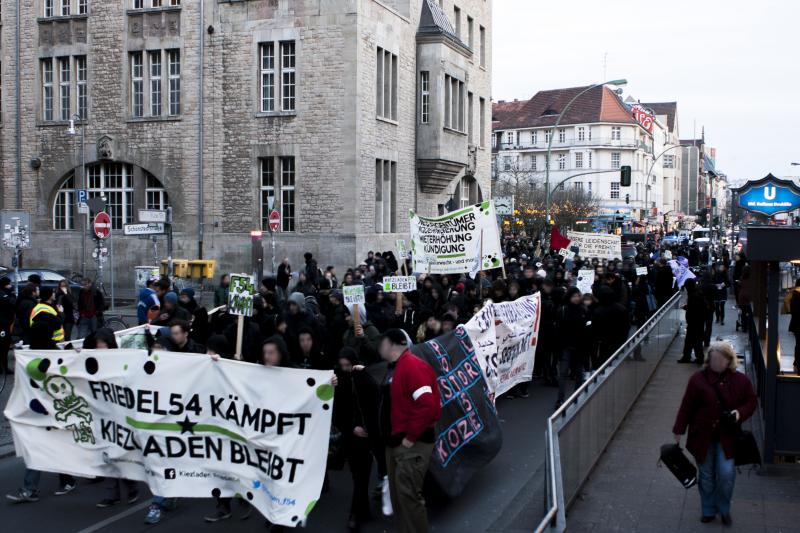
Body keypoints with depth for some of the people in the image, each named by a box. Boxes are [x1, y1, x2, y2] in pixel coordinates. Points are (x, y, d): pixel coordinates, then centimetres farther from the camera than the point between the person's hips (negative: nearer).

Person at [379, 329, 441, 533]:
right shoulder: (398, 367, 14)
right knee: (398, 493, 14)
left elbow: (427, 405, -25)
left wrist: (411, 437, -20)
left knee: (408, 494, -8)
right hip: (396, 441, 10)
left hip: (412, 444, -10)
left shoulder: (413, 366, -17)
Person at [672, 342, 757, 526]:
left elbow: (751, 402, 8)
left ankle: (724, 509, 16)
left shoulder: (740, 380, -3)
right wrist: (678, 430, -1)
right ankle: (708, 511, 29)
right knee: (706, 476, 10)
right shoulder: (698, 379, -6)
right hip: (702, 436, 0)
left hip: (727, 437, 0)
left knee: (726, 473, -9)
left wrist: (740, 413, -12)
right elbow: (687, 406, -2)